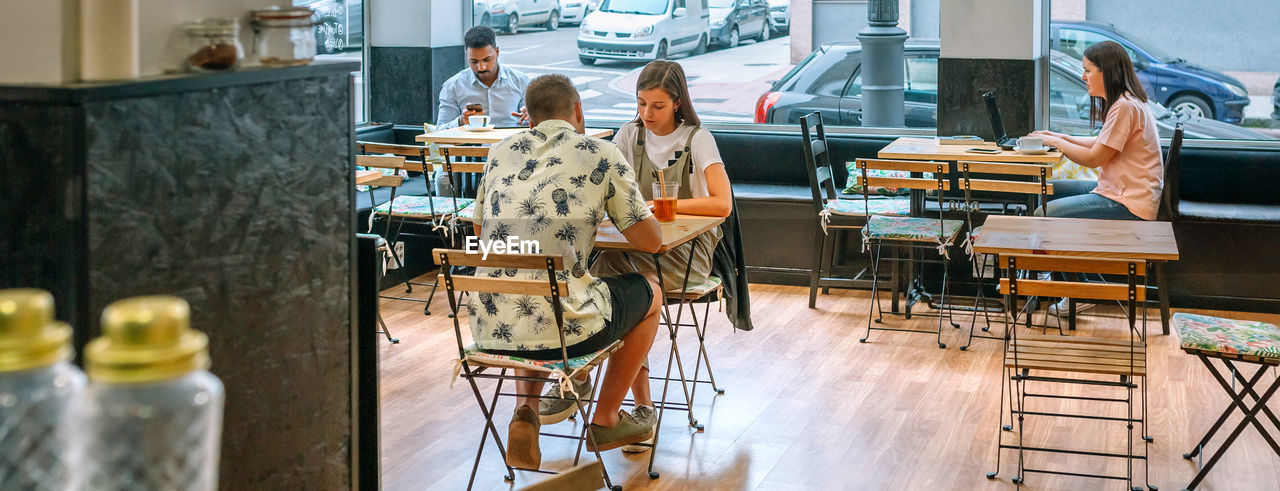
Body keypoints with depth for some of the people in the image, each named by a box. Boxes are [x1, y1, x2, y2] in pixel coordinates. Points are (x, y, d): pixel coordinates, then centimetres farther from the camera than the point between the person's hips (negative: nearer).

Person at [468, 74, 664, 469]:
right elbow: (650, 240, 3)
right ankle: (606, 420, 33)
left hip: (488, 331, 5)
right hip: (562, 330, -5)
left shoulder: (501, 153, 14)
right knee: (648, 292, 25)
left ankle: (526, 409, 16)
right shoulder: (601, 155, 0)